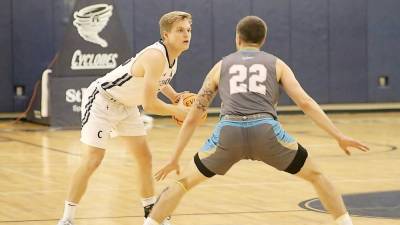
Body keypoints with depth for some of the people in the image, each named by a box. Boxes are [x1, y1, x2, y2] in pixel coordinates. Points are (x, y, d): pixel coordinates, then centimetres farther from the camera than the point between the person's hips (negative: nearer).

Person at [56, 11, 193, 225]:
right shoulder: (156, 57, -32)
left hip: (125, 104, 10)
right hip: (101, 100, -9)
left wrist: (175, 97, 3)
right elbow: (149, 104, -33)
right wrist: (176, 111, -18)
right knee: (93, 159, -15)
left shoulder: (172, 55, -3)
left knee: (144, 157, 10)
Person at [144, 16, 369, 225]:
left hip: (229, 132, 1)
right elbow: (305, 102, 9)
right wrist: (339, 136, 8)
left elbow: (193, 118, 27)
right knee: (316, 176, 21)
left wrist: (175, 158, 34)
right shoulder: (276, 64, 24)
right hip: (265, 131, -1)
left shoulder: (221, 66, 27)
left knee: (184, 182, 21)